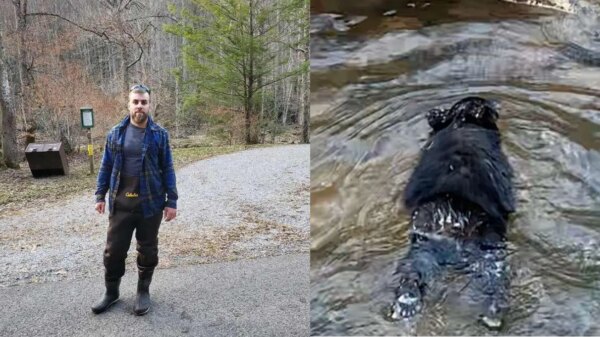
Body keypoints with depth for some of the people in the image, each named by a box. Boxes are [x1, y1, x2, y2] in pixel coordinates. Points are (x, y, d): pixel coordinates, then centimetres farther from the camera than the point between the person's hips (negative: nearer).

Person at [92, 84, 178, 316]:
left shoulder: (160, 134, -3)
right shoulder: (115, 133, 3)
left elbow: (167, 169, -2)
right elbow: (106, 166, 9)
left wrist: (171, 201, -5)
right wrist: (100, 195, 7)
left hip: (150, 203, -1)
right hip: (120, 203, 2)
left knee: (147, 250, 10)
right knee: (114, 249, 8)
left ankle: (143, 292, 28)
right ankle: (111, 292, 28)